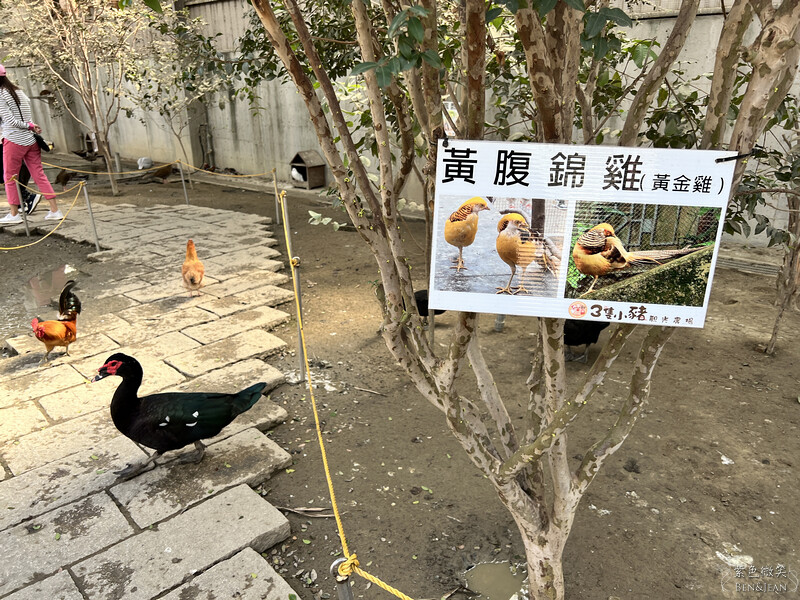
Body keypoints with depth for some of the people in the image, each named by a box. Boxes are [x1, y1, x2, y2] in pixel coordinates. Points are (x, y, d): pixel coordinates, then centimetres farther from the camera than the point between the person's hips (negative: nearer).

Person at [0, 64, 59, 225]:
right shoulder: (19, 92, 11)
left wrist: (29, 126, -4)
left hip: (13, 140, -6)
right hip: (31, 140, 6)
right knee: (40, 175, 8)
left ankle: (14, 214, 13)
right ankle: (55, 211, 5)